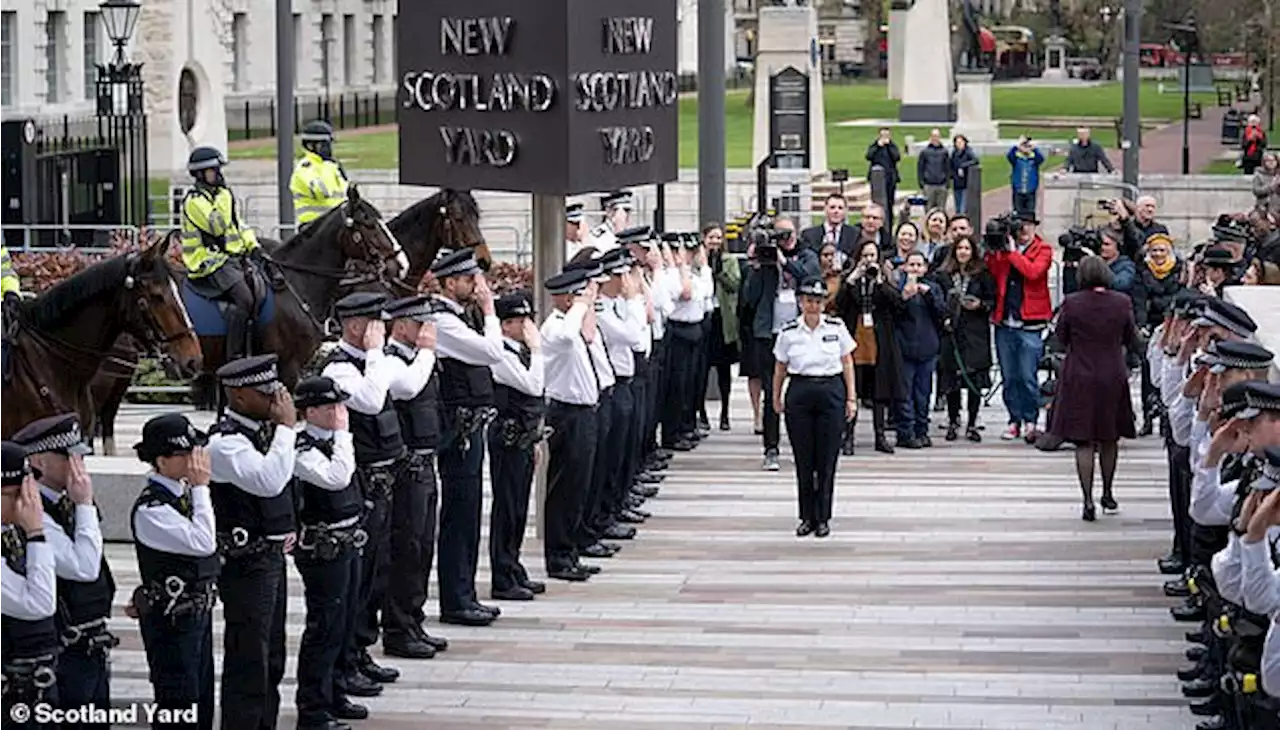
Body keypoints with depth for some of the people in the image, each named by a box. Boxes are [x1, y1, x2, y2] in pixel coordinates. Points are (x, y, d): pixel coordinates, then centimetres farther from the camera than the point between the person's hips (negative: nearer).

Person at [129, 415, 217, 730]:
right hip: (171, 619, -9)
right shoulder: (150, 509, -22)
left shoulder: (184, 492, 5)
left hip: (197, 609, 9)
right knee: (178, 699, -1)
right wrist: (201, 487, -25)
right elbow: (203, 543, -28)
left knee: (202, 697, 17)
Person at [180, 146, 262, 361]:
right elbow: (217, 226, -22)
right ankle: (234, 357, -27)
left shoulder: (223, 194, 17)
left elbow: (238, 224, 22)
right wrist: (221, 198, -15)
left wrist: (252, 244, 8)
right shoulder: (194, 201, -10)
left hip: (234, 257, 9)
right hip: (208, 262, -9)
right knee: (244, 298, -26)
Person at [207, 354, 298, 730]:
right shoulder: (225, 441, -18)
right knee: (247, 661, -5)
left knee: (271, 660, 18)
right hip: (246, 562, -10)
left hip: (271, 556, 10)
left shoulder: (262, 429, 10)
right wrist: (286, 427, -24)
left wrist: (290, 527, 14)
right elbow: (268, 480, -32)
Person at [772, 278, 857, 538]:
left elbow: (847, 363, 6)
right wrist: (776, 398, 11)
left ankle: (823, 518, 9)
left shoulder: (836, 328, 1)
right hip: (799, 394, 0)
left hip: (831, 392, 0)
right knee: (803, 460, 3)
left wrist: (851, 397, 4)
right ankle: (807, 517, 12)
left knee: (827, 460, 1)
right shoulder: (789, 333, 0)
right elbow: (780, 368, 10)